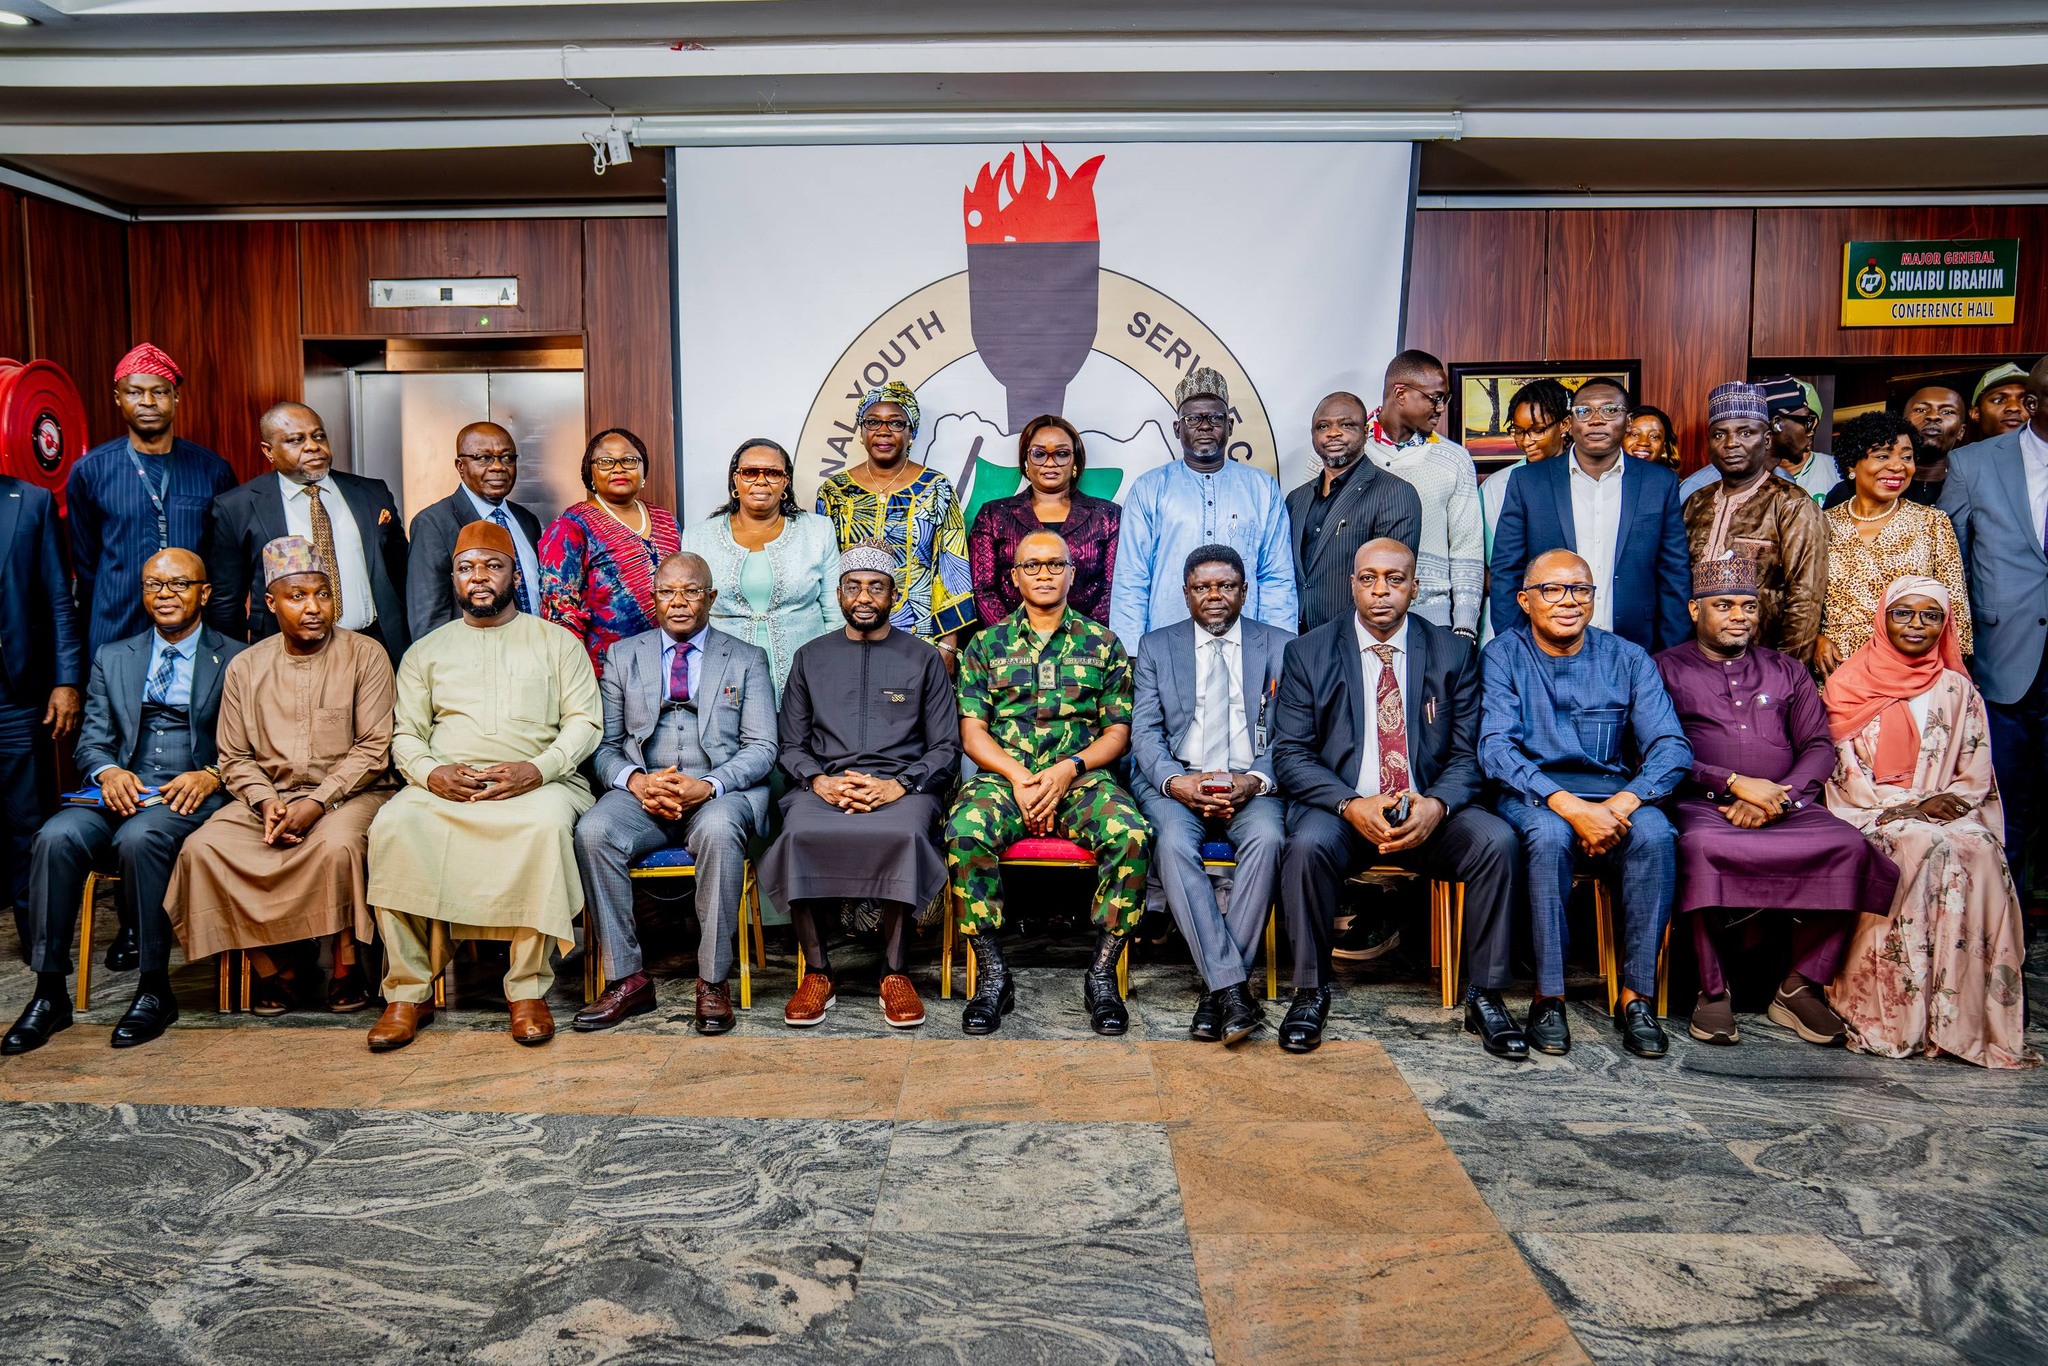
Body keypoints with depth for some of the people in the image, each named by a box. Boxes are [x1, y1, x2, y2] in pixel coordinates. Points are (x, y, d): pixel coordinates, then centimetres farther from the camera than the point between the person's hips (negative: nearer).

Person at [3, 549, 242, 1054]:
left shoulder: (236, 661, 9)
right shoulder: (112, 659, 22)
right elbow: (92, 740, 14)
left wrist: (211, 775, -18)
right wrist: (107, 771, -9)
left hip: (191, 797, -4)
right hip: (122, 790, 4)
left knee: (139, 838, -34)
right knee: (56, 837, -26)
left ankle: (155, 989, -21)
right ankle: (50, 994, -17)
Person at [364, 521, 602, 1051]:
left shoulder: (556, 641, 15)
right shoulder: (426, 651, 22)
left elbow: (586, 721, 5)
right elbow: (406, 734, 15)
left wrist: (537, 769, -14)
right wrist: (431, 773, -10)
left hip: (536, 783, -2)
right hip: (444, 784, 3)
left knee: (546, 824, -37)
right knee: (395, 825, -30)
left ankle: (528, 989, -28)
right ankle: (408, 991, -21)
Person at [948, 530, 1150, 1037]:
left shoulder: (1103, 644, 14)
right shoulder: (986, 645, 15)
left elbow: (1118, 732, 8)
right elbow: (972, 730, 7)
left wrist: (1068, 769, -10)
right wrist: (1017, 776, -10)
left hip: (1082, 778, 0)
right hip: (1003, 776, 0)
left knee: (1132, 835, -32)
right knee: (965, 831, -33)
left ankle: (1102, 972, -18)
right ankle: (991, 973, -20)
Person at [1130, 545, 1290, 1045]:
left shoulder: (1280, 647, 13)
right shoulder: (1156, 647, 14)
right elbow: (1145, 732, 4)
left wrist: (1255, 781, -15)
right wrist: (1175, 781, -16)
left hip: (1253, 785, 0)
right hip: (1176, 784, 0)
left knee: (1266, 837, -33)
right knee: (1173, 843, -33)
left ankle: (1217, 988, -25)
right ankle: (1233, 986, -29)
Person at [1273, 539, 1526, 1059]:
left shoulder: (1453, 654, 7)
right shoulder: (1308, 653, 3)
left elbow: (1468, 753, 3)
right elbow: (1290, 752, -3)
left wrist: (1436, 805, -19)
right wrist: (1351, 804, -20)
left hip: (1427, 812, 2)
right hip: (1340, 808, -1)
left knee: (1497, 839, -26)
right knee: (1307, 845, -33)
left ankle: (1485, 997, -10)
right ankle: (1310, 993, -13)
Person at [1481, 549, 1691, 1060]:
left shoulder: (1627, 659, 8)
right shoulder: (1503, 655, 1)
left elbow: (1671, 747, -2)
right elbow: (1496, 747, -12)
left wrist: (1623, 803, -22)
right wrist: (1569, 806, -26)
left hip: (1612, 793, 2)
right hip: (1529, 795, -2)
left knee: (1655, 834, -30)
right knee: (1550, 835, -35)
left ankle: (1636, 995, -19)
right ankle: (1548, 996, -23)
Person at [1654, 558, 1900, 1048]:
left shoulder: (1787, 671, 23)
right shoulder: (1667, 669, 11)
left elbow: (1820, 748, 12)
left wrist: (1776, 796, -8)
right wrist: (1736, 782, -14)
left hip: (1787, 806, 4)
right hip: (1703, 804, -4)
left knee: (1849, 846, -26)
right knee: (1701, 847, -38)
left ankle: (1801, 987, -16)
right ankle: (1713, 990, -23)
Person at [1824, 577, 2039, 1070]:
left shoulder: (1957, 692, 15)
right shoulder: (1850, 684, 8)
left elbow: (1976, 778, 9)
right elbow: (1844, 773, -1)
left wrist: (1938, 805, -10)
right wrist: (1900, 807, -14)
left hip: (1946, 816, 2)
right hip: (1868, 817, -2)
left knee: (1978, 853, -31)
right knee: (1929, 849, -33)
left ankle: (1966, 1015, -29)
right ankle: (1898, 1015, -32)